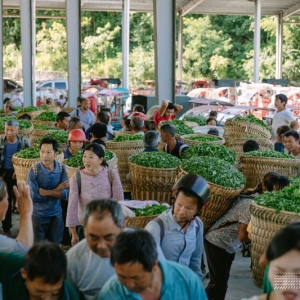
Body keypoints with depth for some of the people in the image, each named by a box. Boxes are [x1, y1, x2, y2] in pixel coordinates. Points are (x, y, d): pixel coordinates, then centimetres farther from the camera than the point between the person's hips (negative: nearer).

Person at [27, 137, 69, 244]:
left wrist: (46, 192, -21)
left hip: (56, 214, 3)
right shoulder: (33, 170, -16)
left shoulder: (61, 168, -6)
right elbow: (33, 196, -21)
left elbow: (66, 194, -11)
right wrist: (56, 190, -15)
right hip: (38, 215, -3)